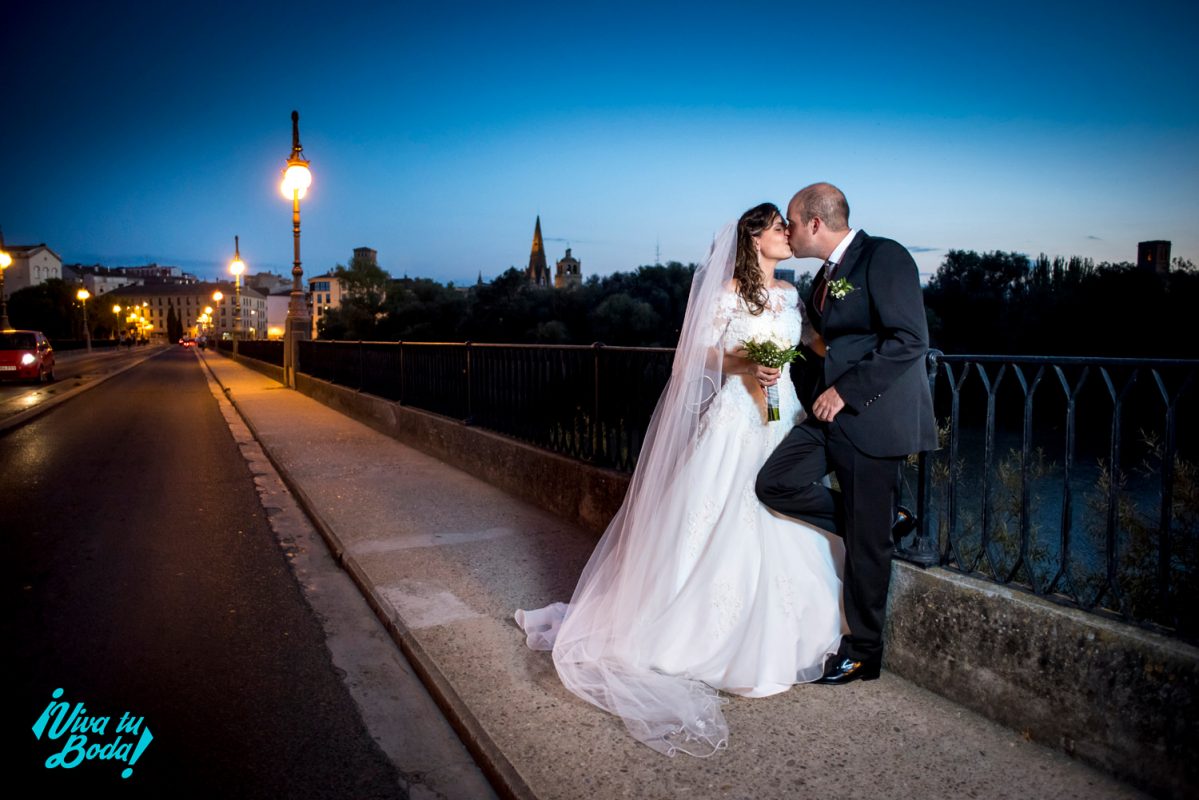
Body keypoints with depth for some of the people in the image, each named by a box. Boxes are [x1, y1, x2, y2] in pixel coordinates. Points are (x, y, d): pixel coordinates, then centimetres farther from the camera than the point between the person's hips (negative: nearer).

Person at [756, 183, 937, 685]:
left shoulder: (884, 257, -11)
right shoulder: (825, 277, 17)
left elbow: (910, 339, -20)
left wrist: (845, 391, -20)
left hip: (873, 417, -8)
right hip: (831, 415, 9)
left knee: (866, 541, 0)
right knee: (775, 482, -7)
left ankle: (863, 653, 17)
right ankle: (880, 521, 12)